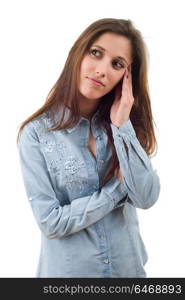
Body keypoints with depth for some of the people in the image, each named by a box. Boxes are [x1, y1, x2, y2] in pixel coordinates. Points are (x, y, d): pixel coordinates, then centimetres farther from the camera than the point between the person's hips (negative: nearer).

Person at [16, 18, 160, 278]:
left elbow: (146, 198, -15)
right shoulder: (37, 133, -15)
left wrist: (122, 126, -20)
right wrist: (117, 187, -15)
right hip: (69, 270, -3)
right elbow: (50, 221, -18)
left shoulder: (124, 125, -3)